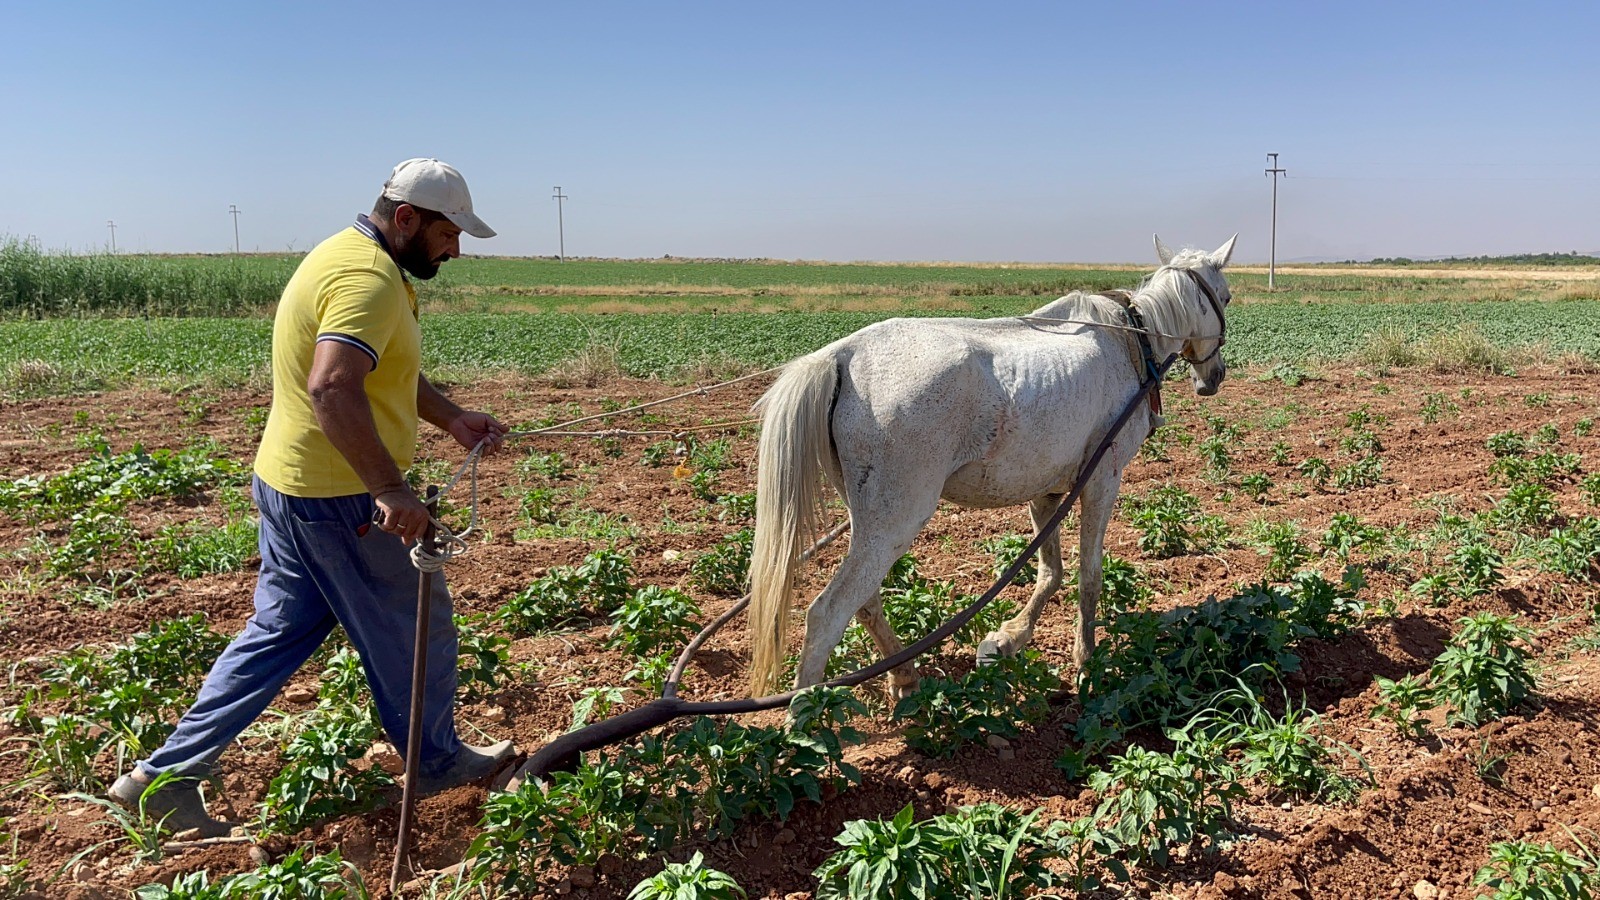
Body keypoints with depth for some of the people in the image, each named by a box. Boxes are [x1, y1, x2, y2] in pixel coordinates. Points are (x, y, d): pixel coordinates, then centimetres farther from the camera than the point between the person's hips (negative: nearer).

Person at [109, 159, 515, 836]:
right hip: (344, 498, -10)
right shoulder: (369, 278, -21)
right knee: (415, 629, 9)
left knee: (278, 632, 18)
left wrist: (453, 419, 13)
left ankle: (165, 775, 22)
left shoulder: (348, 257, 13)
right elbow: (332, 388, -36)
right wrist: (390, 488, -36)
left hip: (289, 484, 10)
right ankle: (438, 762, 29)